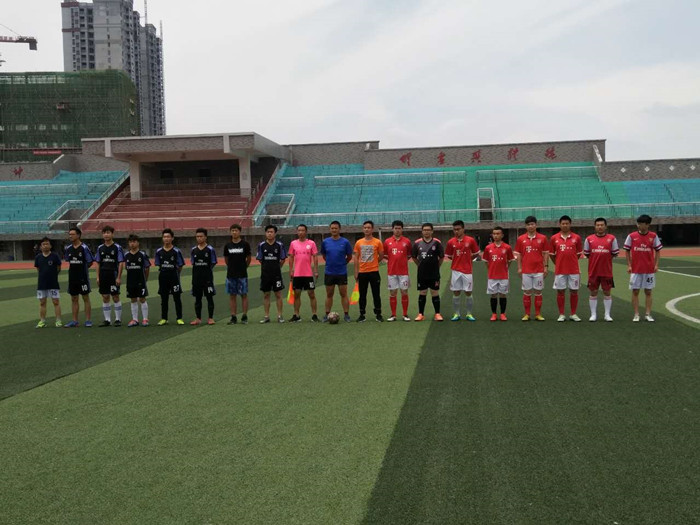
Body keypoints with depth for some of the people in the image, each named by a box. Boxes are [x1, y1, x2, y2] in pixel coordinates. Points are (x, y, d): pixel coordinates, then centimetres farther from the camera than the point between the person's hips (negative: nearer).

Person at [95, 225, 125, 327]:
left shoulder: (117, 247, -4)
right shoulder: (100, 248, 8)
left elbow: (121, 263, -6)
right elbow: (98, 263, 12)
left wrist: (119, 277, -11)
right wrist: (98, 277, 5)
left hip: (113, 275, -4)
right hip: (103, 276, 4)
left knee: (115, 297, 0)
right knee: (105, 298, 6)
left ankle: (118, 319, 9)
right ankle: (107, 320, 13)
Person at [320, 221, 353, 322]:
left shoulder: (345, 242, -4)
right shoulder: (325, 242, 2)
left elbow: (349, 256, 6)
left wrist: (342, 263, 8)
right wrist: (330, 263, 11)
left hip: (342, 272, -2)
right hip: (329, 272, 2)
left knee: (344, 294, 1)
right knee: (329, 295, 9)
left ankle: (346, 315, 7)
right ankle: (327, 315, 15)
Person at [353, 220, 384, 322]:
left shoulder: (377, 242, -1)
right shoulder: (359, 243, 5)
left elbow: (381, 256, 7)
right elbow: (356, 258, 6)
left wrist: (372, 263, 6)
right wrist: (356, 272, 2)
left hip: (374, 272, -2)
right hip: (362, 272, 2)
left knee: (376, 294, 2)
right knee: (362, 295, 7)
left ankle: (378, 314, 11)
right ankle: (362, 315, 15)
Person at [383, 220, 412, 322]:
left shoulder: (407, 241, 2)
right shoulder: (387, 242, 4)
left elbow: (409, 255, 10)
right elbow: (384, 255, 12)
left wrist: (403, 260, -1)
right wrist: (390, 259, 1)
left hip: (403, 272, -1)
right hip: (391, 271, 1)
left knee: (404, 292, 2)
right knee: (392, 293, 4)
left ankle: (405, 315, 11)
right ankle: (393, 315, 12)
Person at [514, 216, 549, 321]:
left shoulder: (542, 238, 2)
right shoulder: (520, 239, 4)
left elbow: (546, 253, 4)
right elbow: (518, 254, 6)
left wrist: (545, 267, -3)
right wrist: (519, 268, 0)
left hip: (539, 270, -1)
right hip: (526, 271, 1)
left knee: (538, 292, 4)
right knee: (526, 292, 5)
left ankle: (538, 314, 11)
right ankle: (527, 314, 12)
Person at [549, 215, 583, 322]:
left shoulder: (577, 238, 1)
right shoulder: (554, 238, 1)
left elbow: (579, 253, 10)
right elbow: (552, 254, 9)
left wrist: (572, 262, 11)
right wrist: (558, 264, 11)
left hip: (574, 270, 0)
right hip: (559, 270, 0)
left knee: (574, 291, 5)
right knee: (560, 292, 4)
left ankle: (573, 314, 16)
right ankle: (561, 315, 12)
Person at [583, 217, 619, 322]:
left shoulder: (612, 238, 2)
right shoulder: (589, 239, 4)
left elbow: (615, 253, 6)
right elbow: (586, 254, 10)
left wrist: (605, 259, 1)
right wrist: (595, 260, 5)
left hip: (607, 271, 0)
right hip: (593, 270, 1)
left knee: (607, 292, 5)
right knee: (593, 292, 5)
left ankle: (607, 315, 14)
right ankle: (593, 314, 14)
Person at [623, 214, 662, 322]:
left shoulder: (653, 236, 0)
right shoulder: (631, 236, -2)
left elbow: (657, 251, 6)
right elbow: (627, 251, 3)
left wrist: (656, 265, -3)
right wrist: (629, 265, -3)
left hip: (649, 269, 0)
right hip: (635, 269, 0)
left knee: (648, 292, 6)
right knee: (635, 291, 2)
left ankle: (648, 314, 13)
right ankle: (636, 315, 9)